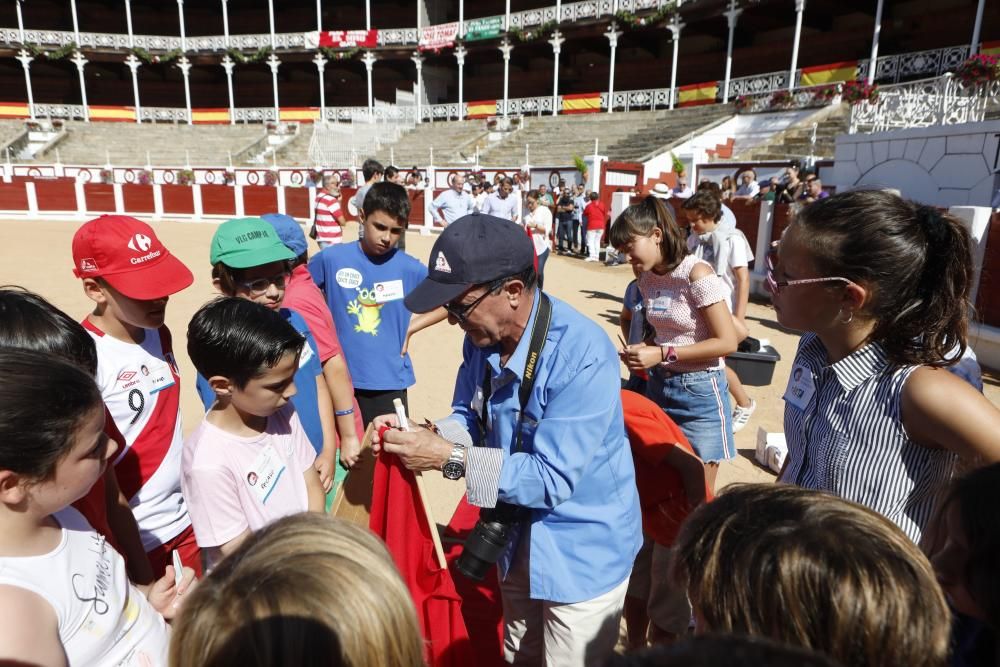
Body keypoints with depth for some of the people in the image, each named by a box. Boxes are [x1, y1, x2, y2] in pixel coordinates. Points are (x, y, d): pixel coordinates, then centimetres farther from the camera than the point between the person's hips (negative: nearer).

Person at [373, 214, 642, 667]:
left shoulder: (583, 355, -32)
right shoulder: (484, 336, -8)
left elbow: (551, 478, -31)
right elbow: (470, 418, 2)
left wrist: (450, 458, -31)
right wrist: (424, 436, -18)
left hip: (583, 551, -7)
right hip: (514, 537, 7)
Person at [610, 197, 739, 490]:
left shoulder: (697, 273, -19)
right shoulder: (647, 279, 3)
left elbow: (727, 342, -19)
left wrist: (662, 354, -22)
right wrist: (643, 349, -6)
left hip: (699, 391, -6)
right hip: (659, 386, 7)